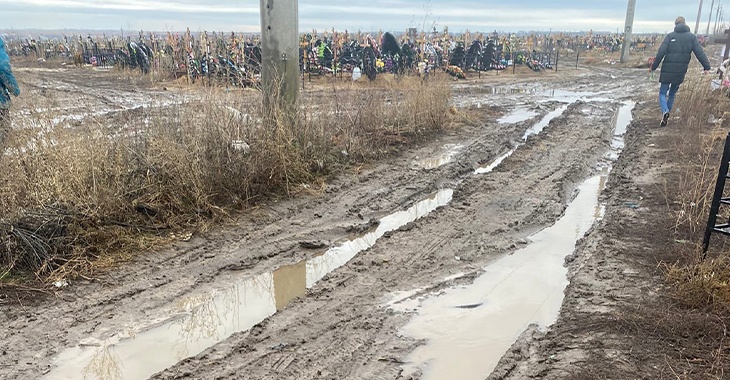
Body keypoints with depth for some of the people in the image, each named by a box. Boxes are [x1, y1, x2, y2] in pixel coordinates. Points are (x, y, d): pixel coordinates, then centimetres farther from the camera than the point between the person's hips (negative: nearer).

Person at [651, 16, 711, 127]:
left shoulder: (670, 36, -3)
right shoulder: (692, 37, 4)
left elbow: (661, 53, -11)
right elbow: (700, 53, -2)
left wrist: (654, 66, -5)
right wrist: (707, 67, 0)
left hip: (667, 70, -3)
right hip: (681, 72, 3)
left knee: (662, 93, 3)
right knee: (672, 94, 17)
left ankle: (665, 111, -23)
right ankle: (666, 115, 21)